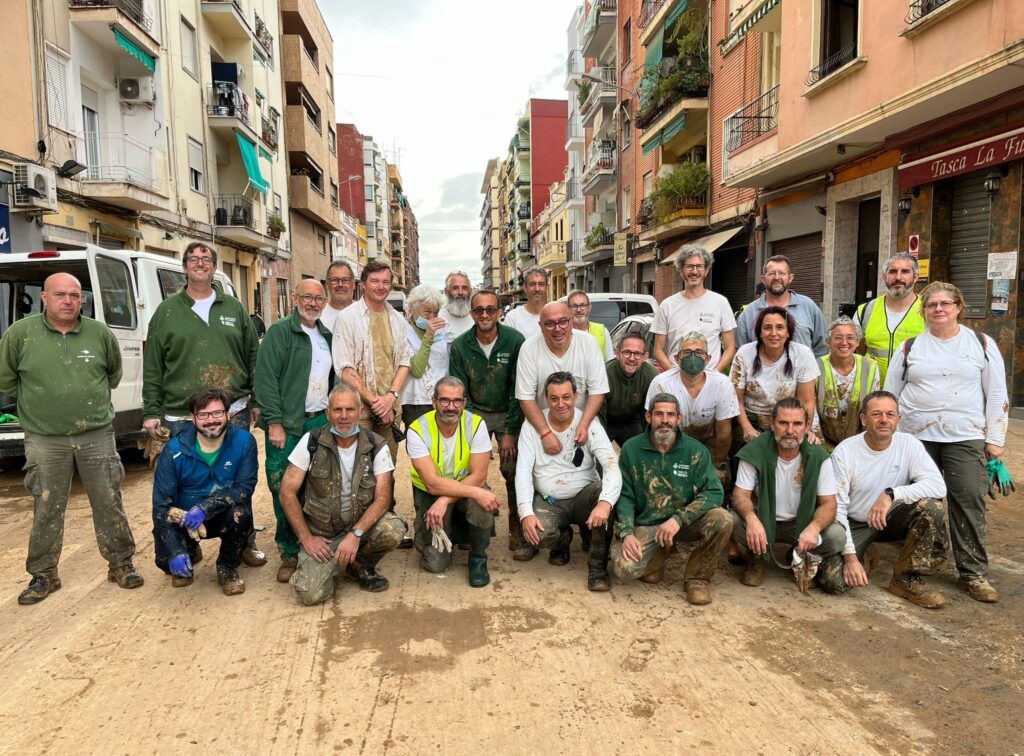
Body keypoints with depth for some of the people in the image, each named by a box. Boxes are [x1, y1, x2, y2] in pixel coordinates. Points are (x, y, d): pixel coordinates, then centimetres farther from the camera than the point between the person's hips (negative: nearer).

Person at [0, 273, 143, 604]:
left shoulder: (100, 333, 0)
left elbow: (114, 372, 17)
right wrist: (37, 403, 9)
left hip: (97, 436, 1)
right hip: (45, 440, -1)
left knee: (109, 504, 7)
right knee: (47, 511, 9)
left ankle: (121, 563, 21)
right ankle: (44, 575, 24)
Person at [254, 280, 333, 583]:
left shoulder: (328, 336, 15)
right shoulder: (279, 332, -4)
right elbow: (266, 378, -11)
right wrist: (274, 423, -16)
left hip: (321, 421, 5)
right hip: (287, 425, -5)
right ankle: (289, 553, 9)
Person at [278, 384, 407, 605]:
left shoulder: (376, 447, -8)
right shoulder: (312, 442, -9)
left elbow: (383, 498, -11)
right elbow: (287, 492, -6)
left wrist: (356, 534, -25)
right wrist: (307, 538, -9)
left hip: (362, 522, 1)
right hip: (320, 532, 0)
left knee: (394, 530, -31)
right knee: (310, 593, -21)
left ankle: (361, 564, 4)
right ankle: (337, 563, 16)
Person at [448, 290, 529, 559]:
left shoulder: (515, 341, -14)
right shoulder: (459, 346, -8)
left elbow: (519, 390, -12)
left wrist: (510, 432, -14)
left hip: (509, 413, -1)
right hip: (475, 413, 2)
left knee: (513, 469, -13)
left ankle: (518, 530, 1)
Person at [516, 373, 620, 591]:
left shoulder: (589, 424, -10)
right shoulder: (533, 424, -5)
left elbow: (612, 466, -21)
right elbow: (523, 471, -8)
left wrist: (605, 502, -41)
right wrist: (526, 513, -23)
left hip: (583, 498, 0)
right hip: (548, 501, 0)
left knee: (603, 491, -33)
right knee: (538, 534, -30)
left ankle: (597, 567, -18)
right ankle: (562, 539, 11)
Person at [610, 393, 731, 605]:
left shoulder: (695, 451, -3)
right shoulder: (632, 449, -1)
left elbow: (714, 492, -13)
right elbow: (624, 496, -1)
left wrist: (678, 519, -24)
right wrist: (627, 533, -16)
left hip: (685, 523, 0)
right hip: (645, 526, 0)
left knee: (722, 520, -29)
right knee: (624, 568, -26)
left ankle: (697, 577, -3)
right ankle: (660, 554, 11)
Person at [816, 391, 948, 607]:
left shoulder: (909, 444, -11)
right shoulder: (844, 452, -17)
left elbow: (938, 486, -24)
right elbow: (837, 508, -15)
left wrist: (892, 494, -36)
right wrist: (850, 556, -22)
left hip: (893, 519, 3)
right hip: (854, 524, -2)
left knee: (931, 507, -28)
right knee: (835, 579, -24)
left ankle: (907, 580, -10)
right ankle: (858, 557, 14)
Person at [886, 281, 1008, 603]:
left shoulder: (982, 344, 6)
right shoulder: (909, 347, 8)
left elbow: (997, 395, 7)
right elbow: (889, 394, 10)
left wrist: (995, 439, 2)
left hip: (964, 436, -1)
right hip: (915, 435, 1)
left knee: (968, 502, -5)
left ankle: (974, 574, 5)